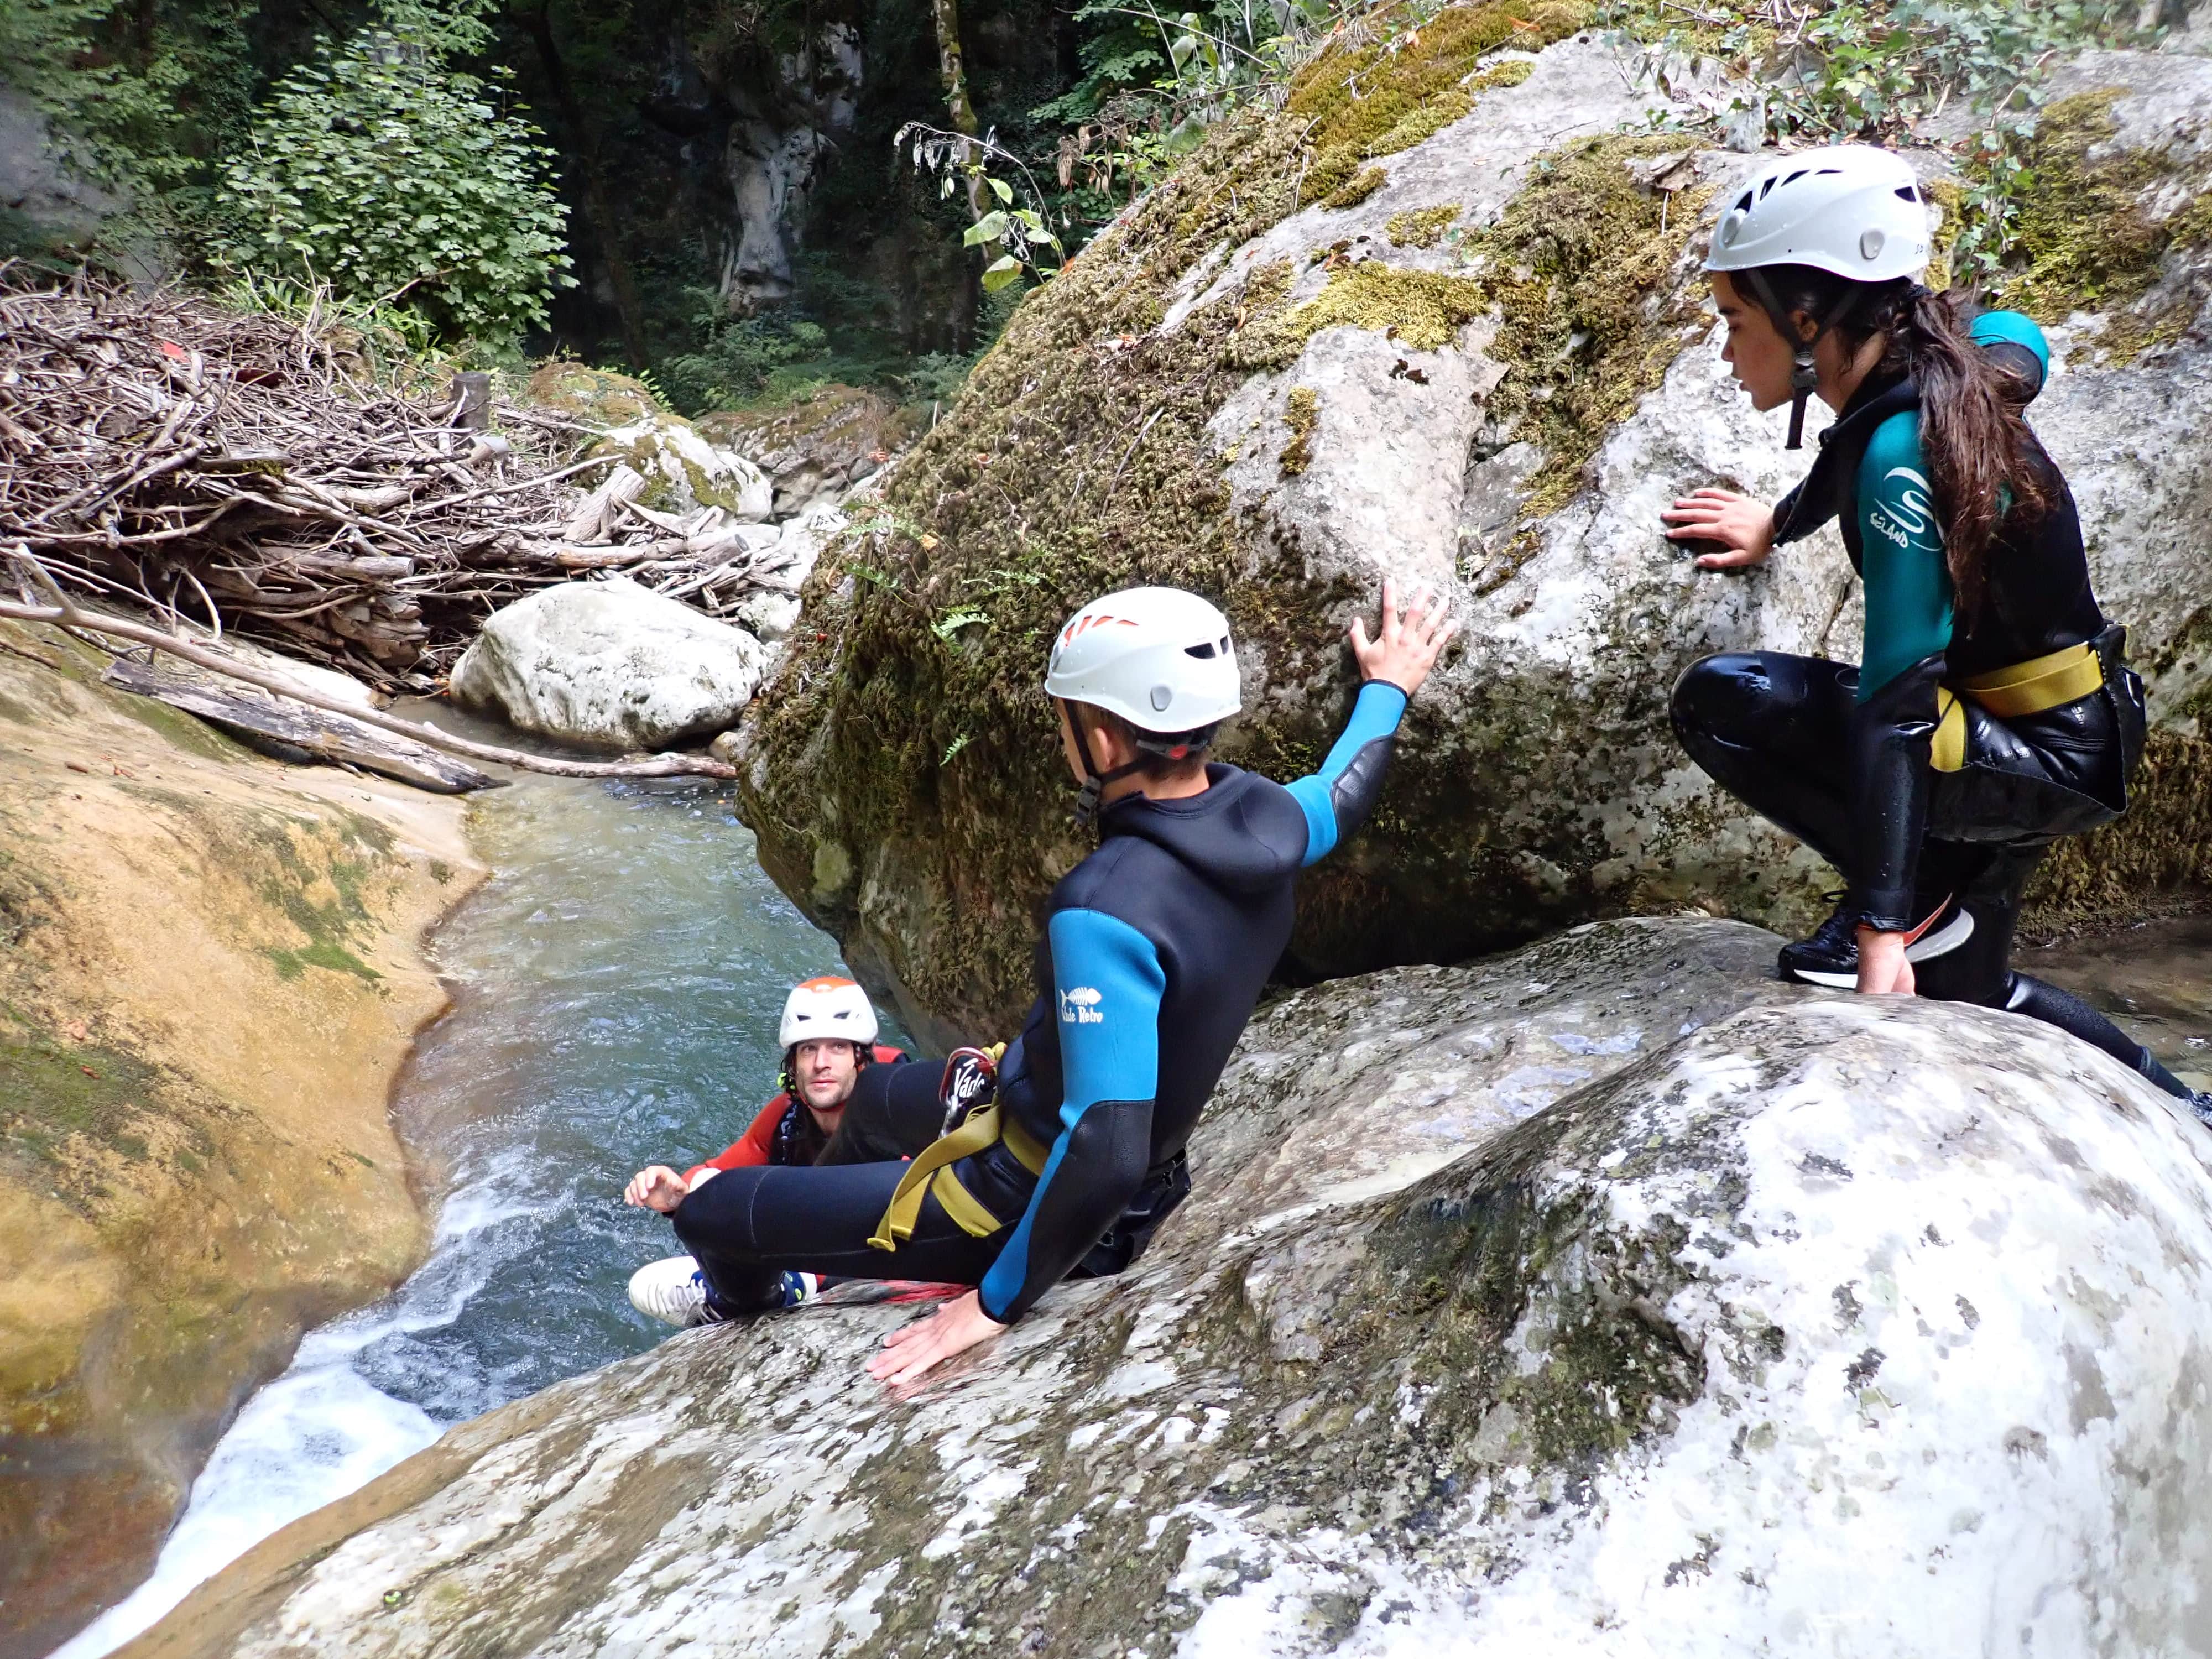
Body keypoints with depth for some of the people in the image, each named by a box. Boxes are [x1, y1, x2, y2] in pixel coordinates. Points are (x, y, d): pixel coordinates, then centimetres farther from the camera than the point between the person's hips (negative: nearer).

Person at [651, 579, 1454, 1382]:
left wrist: (996, 1303, -26)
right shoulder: (1259, 813, -15)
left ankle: (744, 1302, 44)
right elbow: (1341, 796, 10)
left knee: (708, 1212, 7)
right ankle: (785, 1262, 60)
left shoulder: (1106, 912, -39)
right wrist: (1389, 689, 29)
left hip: (1029, 1192, -9)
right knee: (874, 1098, 35)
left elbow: (1107, 1152, -40)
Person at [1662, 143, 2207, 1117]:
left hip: (2050, 761, -9)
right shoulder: (1935, 369, -3)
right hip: (2041, 739, 9)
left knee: (1720, 701, -20)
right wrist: (1778, 526, 27)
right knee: (1958, 990, 25)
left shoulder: (1903, 451, -29)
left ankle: (1920, 902, -8)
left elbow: (1898, 703, -32)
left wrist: (1885, 925, -31)